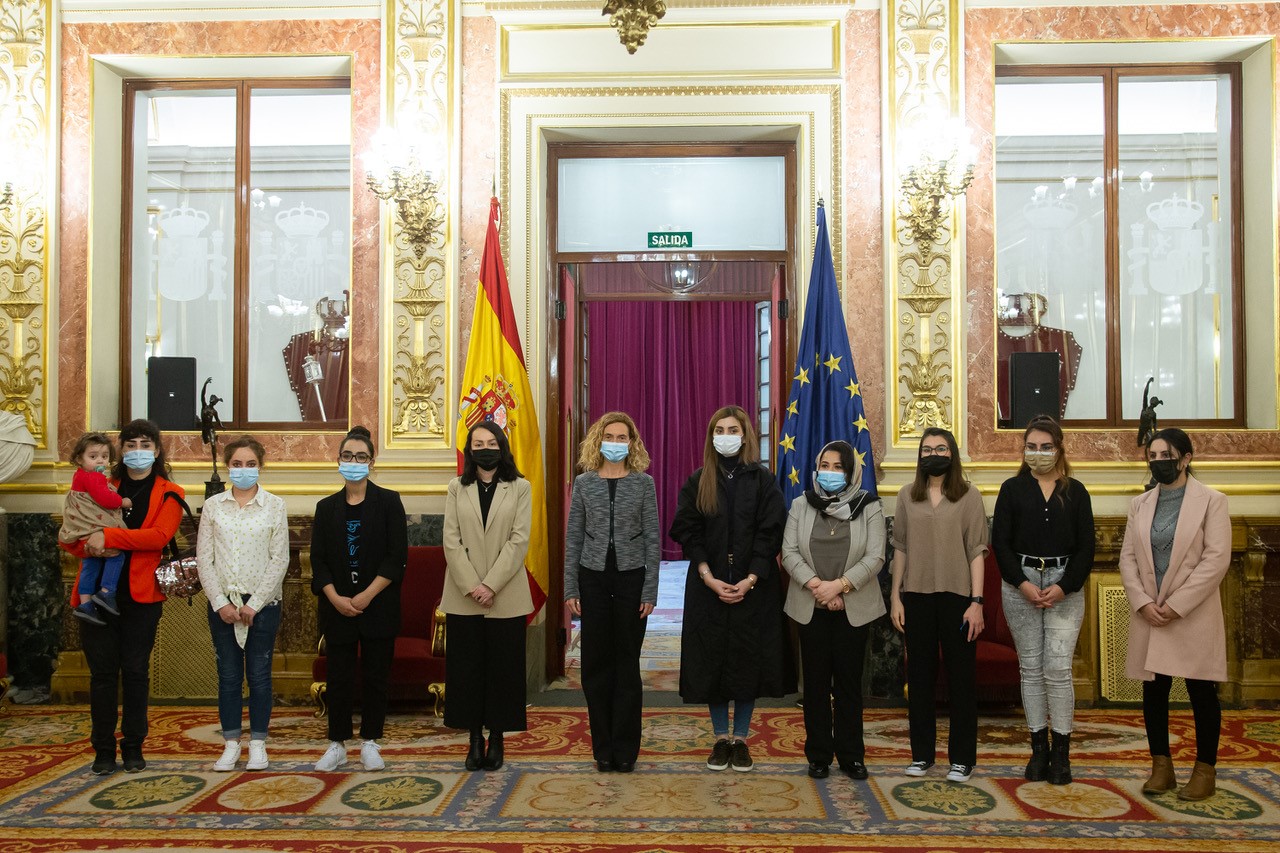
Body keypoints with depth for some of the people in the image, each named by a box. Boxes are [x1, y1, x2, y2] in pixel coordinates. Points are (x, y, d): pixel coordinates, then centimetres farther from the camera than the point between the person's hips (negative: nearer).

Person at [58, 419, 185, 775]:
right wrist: (87, 544, -14)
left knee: (135, 671, 4)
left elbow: (159, 535, -14)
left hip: (140, 595, -2)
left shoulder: (169, 494, 4)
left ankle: (133, 748, 16)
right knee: (102, 672, 5)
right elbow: (68, 537, 9)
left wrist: (108, 536, -21)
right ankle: (103, 750, 15)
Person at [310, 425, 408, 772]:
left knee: (376, 675, 4)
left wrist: (367, 595, -13)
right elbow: (318, 559, 4)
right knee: (339, 676, 6)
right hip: (337, 607, 2)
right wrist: (335, 598, -10)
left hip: (378, 606, -2)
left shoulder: (388, 502, -1)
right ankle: (337, 745, 18)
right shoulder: (327, 507, 8)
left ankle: (370, 743, 17)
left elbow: (397, 556, -7)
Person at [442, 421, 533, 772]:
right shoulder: (457, 488, 8)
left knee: (503, 668, 4)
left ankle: (496, 738, 15)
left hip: (506, 595, -1)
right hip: (464, 595, 1)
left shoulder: (520, 488, 3)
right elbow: (451, 541, 0)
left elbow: (519, 540, -5)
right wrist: (471, 586, -12)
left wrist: (491, 585, -13)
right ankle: (475, 739, 15)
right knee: (467, 667, 5)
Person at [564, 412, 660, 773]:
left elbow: (652, 538, 0)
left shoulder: (643, 483, 1)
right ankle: (603, 747, 17)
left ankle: (625, 749, 13)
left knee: (627, 663, 4)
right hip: (593, 577, 1)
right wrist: (570, 588, 1)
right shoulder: (583, 482, 4)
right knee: (596, 662, 5)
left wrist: (650, 590, -5)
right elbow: (573, 537, 6)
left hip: (631, 577, -1)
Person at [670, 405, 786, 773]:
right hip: (709, 587, 1)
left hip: (753, 587, -1)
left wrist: (749, 581, -15)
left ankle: (741, 738, 17)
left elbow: (770, 534, -6)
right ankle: (720, 738, 18)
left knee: (748, 660, 3)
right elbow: (688, 534, -2)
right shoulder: (698, 482, 4)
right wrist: (709, 578, -13)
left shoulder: (763, 481, 0)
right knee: (712, 660, 4)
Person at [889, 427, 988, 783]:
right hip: (916, 597, 2)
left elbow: (976, 551, -3)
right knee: (919, 676, 9)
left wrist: (976, 601, -9)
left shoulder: (968, 495, 0)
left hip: (956, 596, -2)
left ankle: (961, 758, 15)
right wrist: (895, 597, 4)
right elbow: (900, 548, 8)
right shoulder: (907, 495, 7)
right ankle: (921, 754, 20)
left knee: (961, 677, 4)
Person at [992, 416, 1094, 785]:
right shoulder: (1012, 489, 5)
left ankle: (1061, 751, 5)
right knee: (1030, 668, 5)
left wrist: (1064, 587, -10)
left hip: (1065, 585, 0)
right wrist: (1023, 583, -11)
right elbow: (1000, 542, 0)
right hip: (1020, 583, 1)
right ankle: (1039, 748, 13)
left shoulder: (1075, 492, 6)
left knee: (1058, 669, -6)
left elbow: (1086, 547, 3)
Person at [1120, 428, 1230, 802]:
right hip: (1148, 615, 4)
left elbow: (1216, 559, -10)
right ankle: (1161, 767, 19)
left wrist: (1176, 605, -16)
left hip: (1194, 616, -4)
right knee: (1153, 691, 7)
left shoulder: (1211, 501, -3)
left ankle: (1205, 771, 16)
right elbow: (1127, 557, 7)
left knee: (1202, 693, 4)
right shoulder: (1140, 504, 11)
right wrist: (1143, 603, -8)